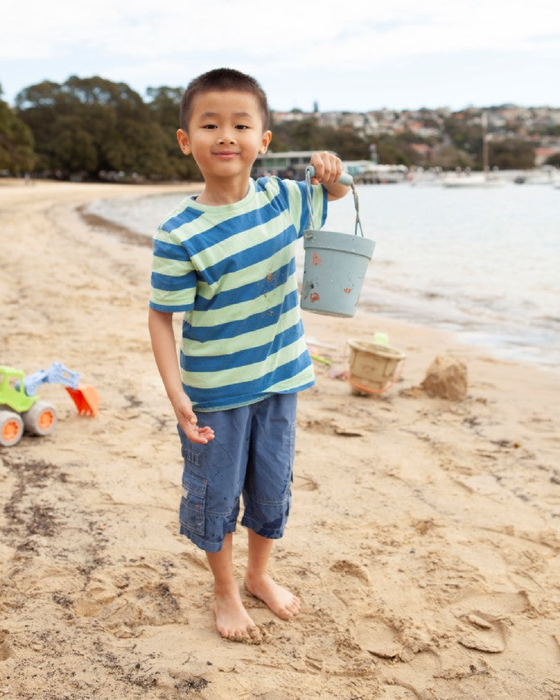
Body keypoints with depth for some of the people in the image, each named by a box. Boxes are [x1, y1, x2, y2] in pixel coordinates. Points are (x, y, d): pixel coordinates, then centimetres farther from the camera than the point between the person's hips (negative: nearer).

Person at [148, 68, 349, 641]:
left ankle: (259, 574, 43)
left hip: (278, 379, 5)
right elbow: (161, 317, -13)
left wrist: (331, 170, -8)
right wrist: (176, 395, -21)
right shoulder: (179, 237, -18)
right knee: (216, 493, 11)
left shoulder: (281, 199, -4)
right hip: (214, 394, -4)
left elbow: (334, 196, 16)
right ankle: (225, 590, 35)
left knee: (272, 486, 18)